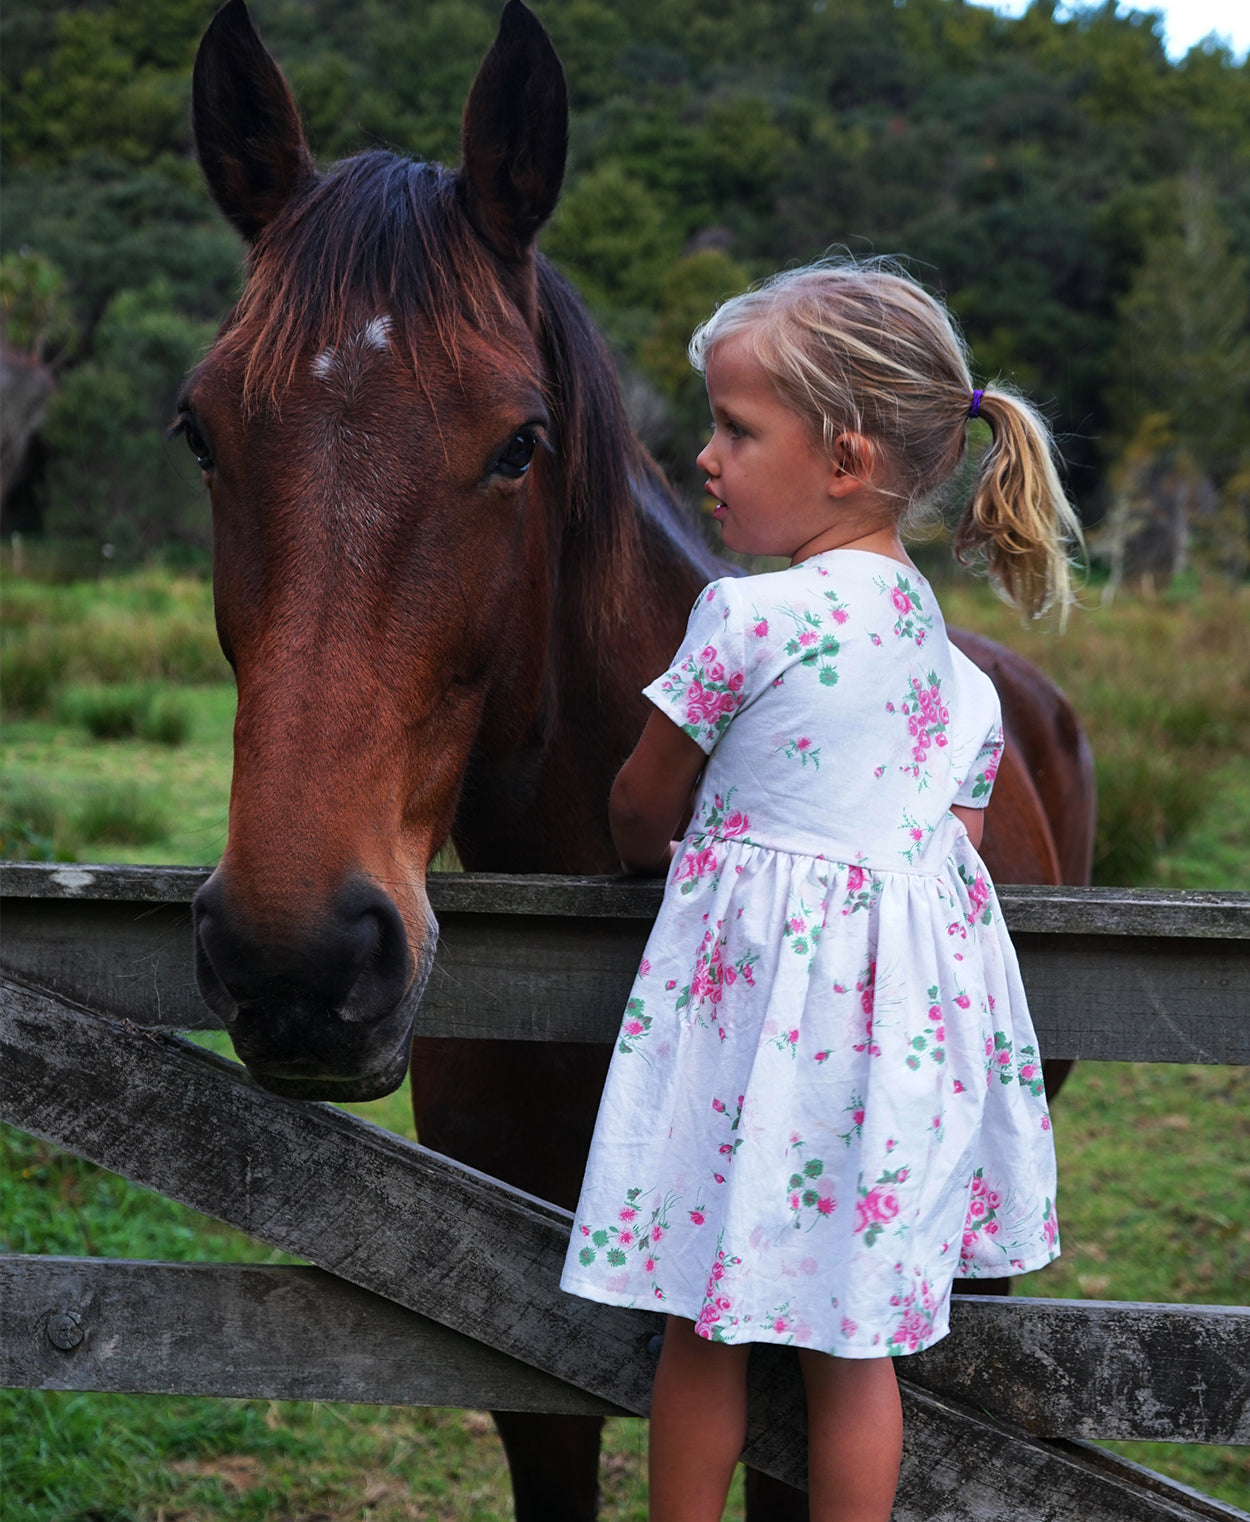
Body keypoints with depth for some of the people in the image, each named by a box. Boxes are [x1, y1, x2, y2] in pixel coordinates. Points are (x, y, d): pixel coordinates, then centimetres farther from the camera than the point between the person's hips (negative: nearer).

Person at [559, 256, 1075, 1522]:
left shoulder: (747, 616, -13)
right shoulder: (927, 623, 7)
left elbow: (643, 801, -2)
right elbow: (967, 794, 13)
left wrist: (647, 851, 22)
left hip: (762, 978, -7)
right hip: (911, 987, 7)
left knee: (702, 1328, 9)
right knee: (855, 1341, 13)